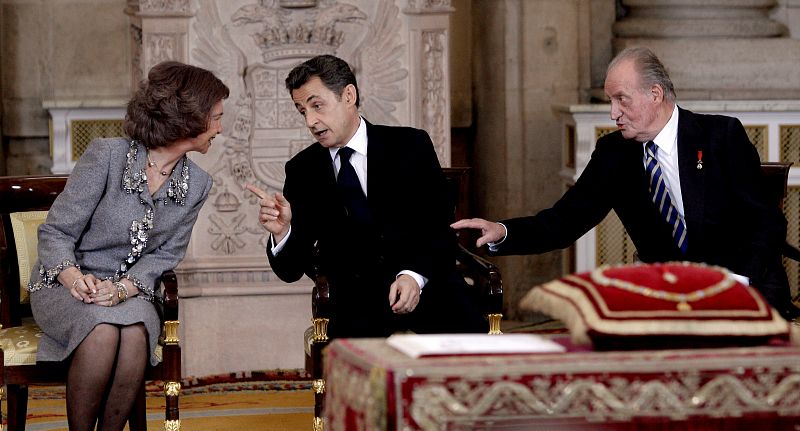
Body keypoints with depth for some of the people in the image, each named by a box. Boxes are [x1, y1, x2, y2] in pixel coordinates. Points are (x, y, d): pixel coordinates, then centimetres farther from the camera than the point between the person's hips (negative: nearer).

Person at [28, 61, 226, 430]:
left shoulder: (197, 184, 1)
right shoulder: (106, 157, -14)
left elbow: (165, 255, 1)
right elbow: (55, 232, -10)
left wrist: (123, 288, -19)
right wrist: (73, 277, -30)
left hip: (131, 290, 3)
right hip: (65, 286, -3)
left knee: (136, 334, -32)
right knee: (104, 331, -35)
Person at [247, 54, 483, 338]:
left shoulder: (411, 146, 6)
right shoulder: (302, 171, 10)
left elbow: (441, 227, -1)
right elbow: (292, 270, 6)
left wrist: (414, 275, -19)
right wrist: (281, 232, -16)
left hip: (425, 285, 0)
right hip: (355, 306, 0)